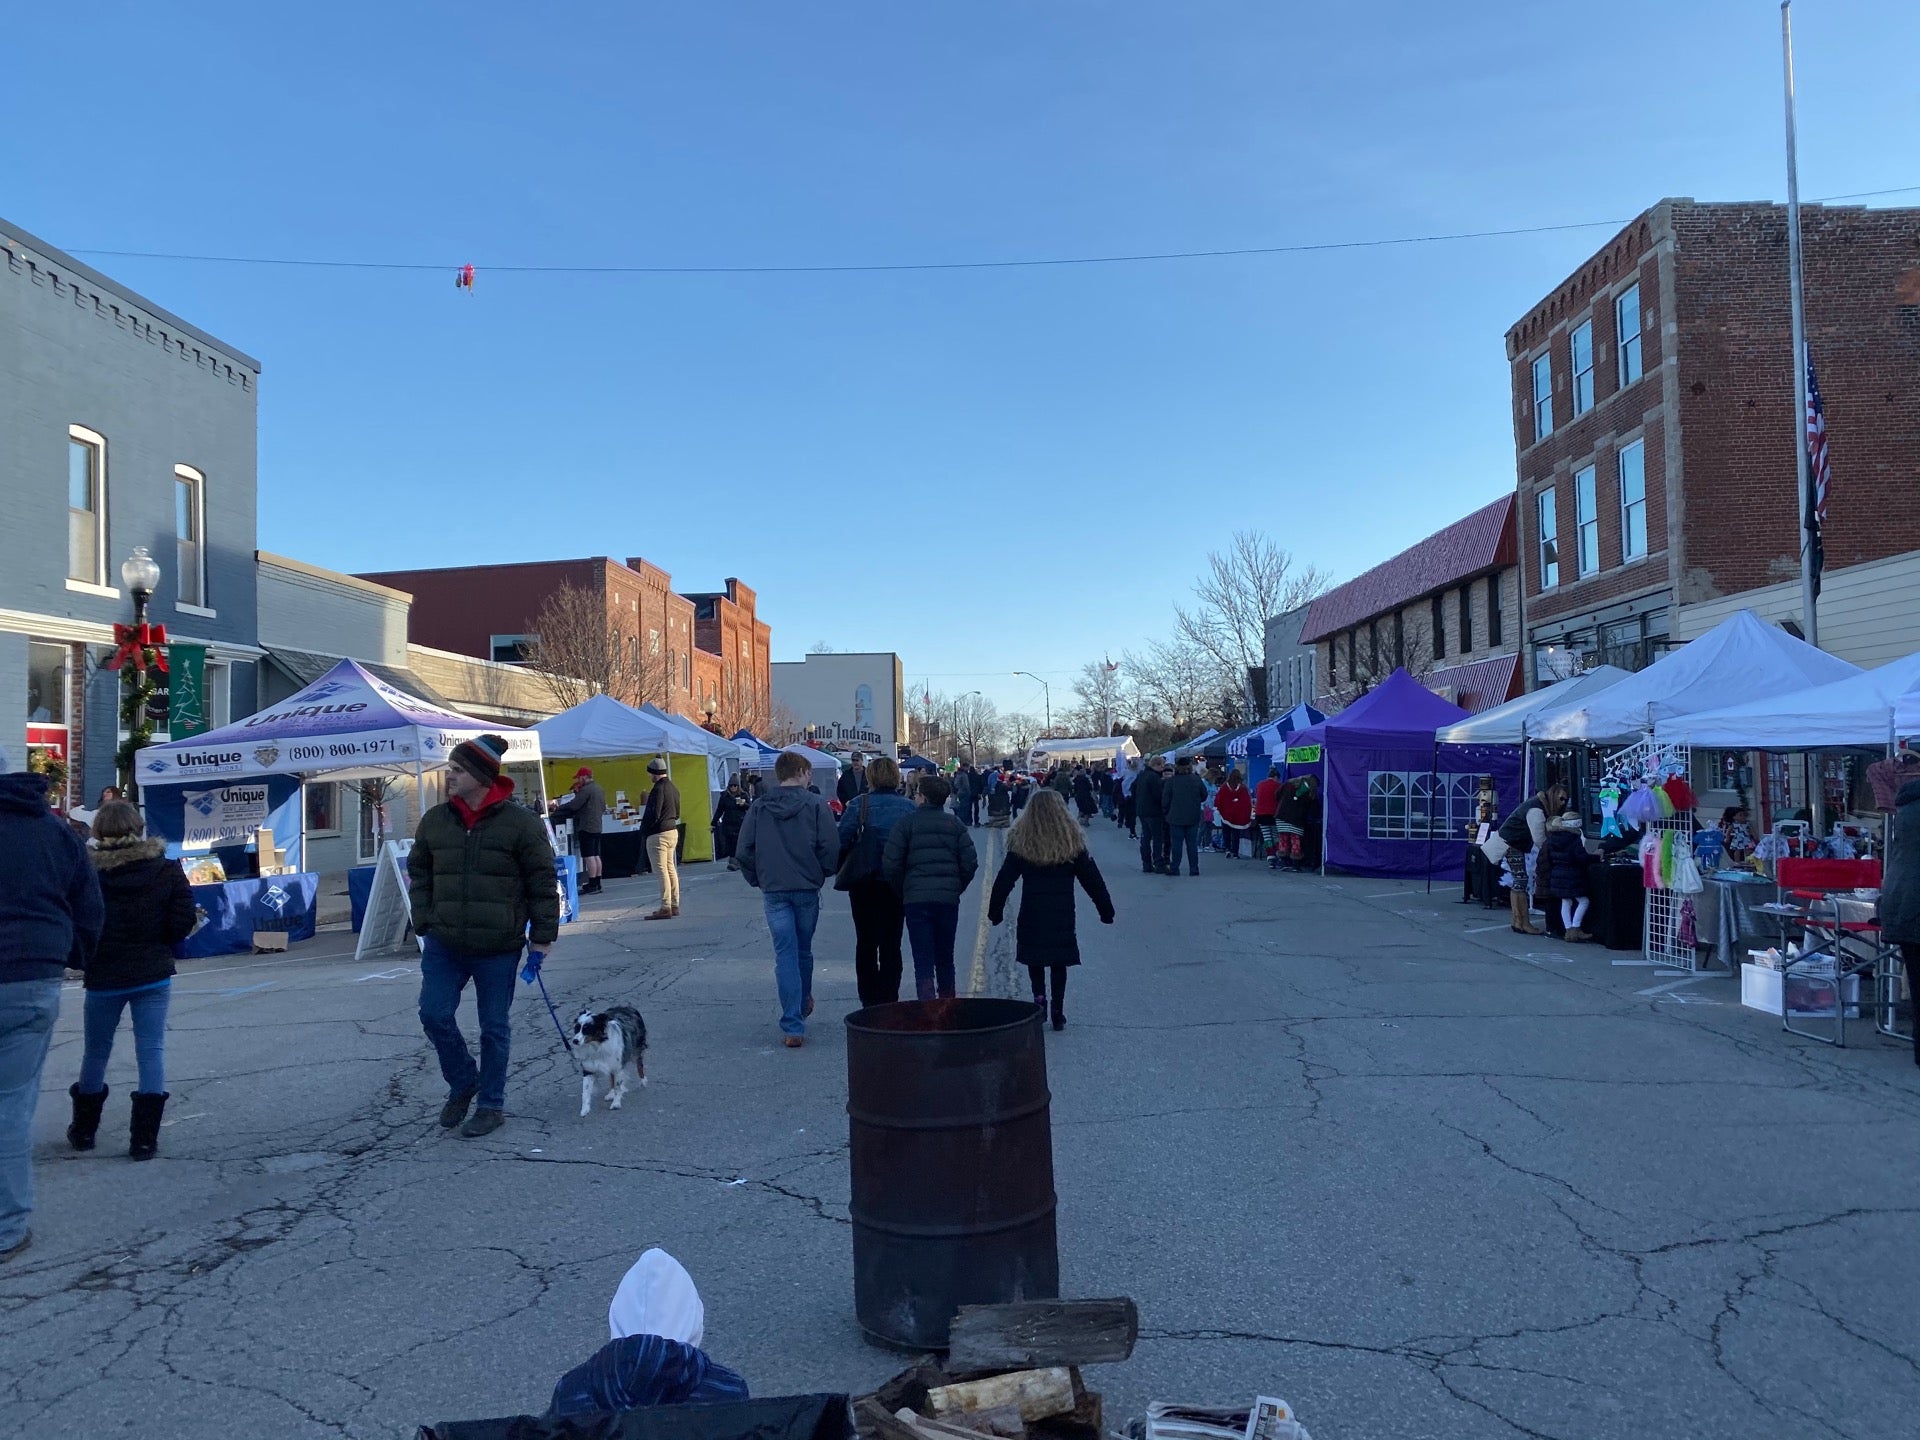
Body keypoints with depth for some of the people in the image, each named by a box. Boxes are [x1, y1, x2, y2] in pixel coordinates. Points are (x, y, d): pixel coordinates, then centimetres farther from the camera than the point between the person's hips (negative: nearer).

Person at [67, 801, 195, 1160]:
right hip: (154, 975, 0)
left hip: (104, 977, 0)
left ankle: (84, 1130, 33)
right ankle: (144, 1139, 3)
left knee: (95, 1053, 17)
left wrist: (87, 956, 11)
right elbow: (183, 921, -6)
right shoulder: (166, 869, -5)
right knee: (152, 1051, 4)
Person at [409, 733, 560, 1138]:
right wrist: (424, 923, 4)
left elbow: (543, 884, -6)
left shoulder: (521, 823, -9)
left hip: (498, 949, -4)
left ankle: (492, 1105, 22)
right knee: (434, 1014, 1)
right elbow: (419, 875, 14)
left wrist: (542, 935, -6)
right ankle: (463, 1083, 27)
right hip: (443, 946, 4)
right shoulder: (434, 821, 4)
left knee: (494, 1027, 6)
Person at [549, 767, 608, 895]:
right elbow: (603, 808, 21)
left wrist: (556, 808, -6)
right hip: (597, 826, 9)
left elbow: (573, 806, -16)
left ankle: (592, 885, -9)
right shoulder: (599, 789, 15)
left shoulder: (586, 790, -14)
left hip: (586, 827, -9)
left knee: (588, 856, -8)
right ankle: (597, 884, 13)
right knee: (596, 856, 10)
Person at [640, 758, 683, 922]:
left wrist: (643, 832, -9)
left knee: (661, 871, -7)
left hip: (658, 835, -9)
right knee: (671, 869, 13)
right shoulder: (673, 787, 12)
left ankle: (665, 908, -9)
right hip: (673, 831, 9)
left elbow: (653, 815, -20)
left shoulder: (659, 788, -16)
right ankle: (674, 906, 17)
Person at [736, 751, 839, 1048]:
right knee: (803, 950, 18)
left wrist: (757, 879, 14)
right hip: (807, 889, 0)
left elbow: (744, 851, 0)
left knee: (785, 954, 1)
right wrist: (823, 873, 8)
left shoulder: (759, 807, 1)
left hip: (773, 890, 1)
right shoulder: (815, 804, -5)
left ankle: (793, 1027, -4)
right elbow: (830, 847, -10)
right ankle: (803, 1004, 39)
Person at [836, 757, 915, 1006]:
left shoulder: (859, 805, -8)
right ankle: (888, 1000, 9)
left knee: (865, 942, 11)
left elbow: (842, 841, -12)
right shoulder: (909, 807, -2)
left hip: (863, 883, -1)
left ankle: (870, 1000, 13)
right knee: (891, 944, 10)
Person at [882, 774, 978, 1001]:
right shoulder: (955, 825, 6)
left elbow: (890, 864, -7)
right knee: (945, 957, 16)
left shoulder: (906, 823, -2)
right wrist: (957, 889, 14)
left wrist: (901, 891, 7)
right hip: (949, 899, 3)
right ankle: (947, 999, 25)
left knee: (923, 958, -2)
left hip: (916, 898, -3)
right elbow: (970, 863, 2)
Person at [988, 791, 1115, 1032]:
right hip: (1062, 914, 1)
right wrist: (1106, 910, 11)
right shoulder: (1072, 843, -2)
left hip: (1032, 914, -1)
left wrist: (995, 910, 6)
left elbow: (1004, 880, -3)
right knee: (1058, 963, 10)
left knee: (1034, 959, 16)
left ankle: (1039, 996, -2)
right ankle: (1058, 1012, 10)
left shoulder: (1021, 843, -4)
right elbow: (1092, 879, 2)